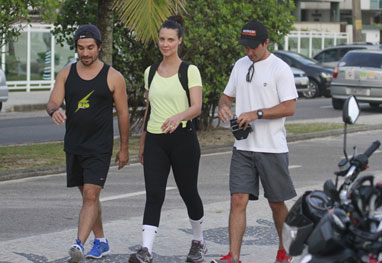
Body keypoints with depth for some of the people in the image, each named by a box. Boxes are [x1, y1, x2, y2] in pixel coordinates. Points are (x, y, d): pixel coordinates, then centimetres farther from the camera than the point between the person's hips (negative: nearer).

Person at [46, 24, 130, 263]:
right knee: (88, 195, 14)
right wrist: (54, 111, -28)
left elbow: (123, 114, 1)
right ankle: (101, 242, 27)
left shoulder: (113, 77, -4)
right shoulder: (66, 74, 5)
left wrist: (124, 149, 2)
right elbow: (52, 102, -2)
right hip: (73, 145, 5)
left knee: (90, 196, -14)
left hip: (99, 147, -5)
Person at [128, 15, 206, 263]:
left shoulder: (190, 71, -4)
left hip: (182, 138, -3)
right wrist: (142, 143, 19)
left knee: (189, 193, 9)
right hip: (155, 140, 3)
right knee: (154, 194, -9)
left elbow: (197, 106, -15)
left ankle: (199, 242, 31)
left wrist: (178, 117, -35)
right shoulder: (150, 72, 11)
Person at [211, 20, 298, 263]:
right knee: (238, 200, -5)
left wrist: (256, 114, -21)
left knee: (277, 203, 8)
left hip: (272, 149, -4)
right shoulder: (240, 65, 11)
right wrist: (223, 105, -3)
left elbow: (289, 108, -14)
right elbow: (227, 95, 21)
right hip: (243, 147, 5)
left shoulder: (280, 69, -8)